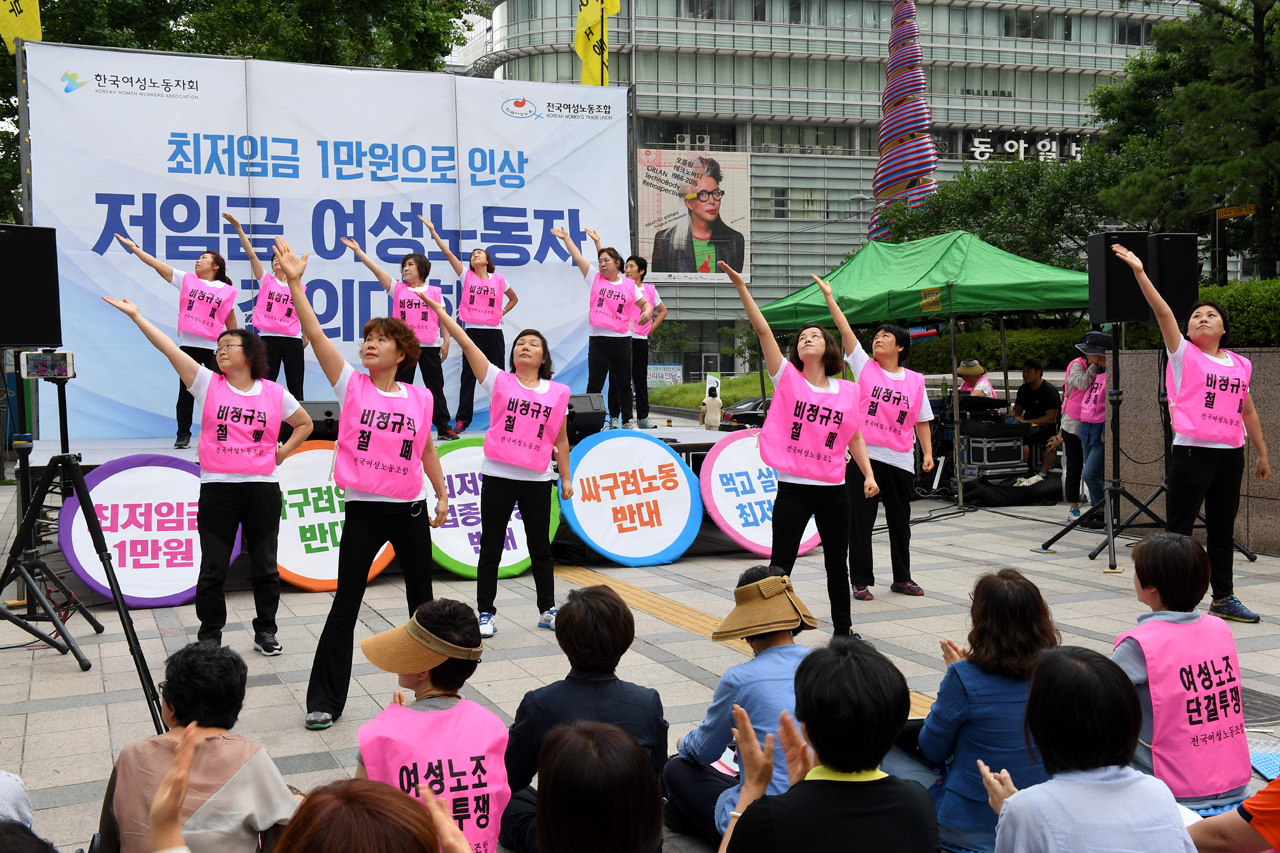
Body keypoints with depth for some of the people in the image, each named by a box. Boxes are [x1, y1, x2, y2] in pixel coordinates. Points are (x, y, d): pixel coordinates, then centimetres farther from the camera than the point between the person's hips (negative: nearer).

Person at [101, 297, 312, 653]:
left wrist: (282, 452, 6)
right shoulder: (208, 384, 3)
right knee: (213, 569, 3)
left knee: (265, 566, 7)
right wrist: (136, 316, -9)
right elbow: (170, 348, -3)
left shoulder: (275, 393, 5)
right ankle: (210, 635, 17)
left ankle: (265, 631, 21)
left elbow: (304, 424, 18)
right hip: (217, 488, 0)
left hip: (262, 488, 1)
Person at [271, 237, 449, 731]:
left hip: (410, 509, 2)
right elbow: (315, 334, -14)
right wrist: (294, 283, -22)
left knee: (421, 594, 14)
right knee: (346, 603, 0)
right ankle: (325, 700, 8)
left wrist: (442, 495, 14)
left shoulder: (420, 398, 3)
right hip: (363, 509, -2)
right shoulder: (351, 385, -3)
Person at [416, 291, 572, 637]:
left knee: (540, 547, 11)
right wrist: (438, 309, -14)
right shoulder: (499, 381, 0)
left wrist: (566, 478, 13)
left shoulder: (558, 393, 5)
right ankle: (486, 613, 13)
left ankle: (548, 610, 23)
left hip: (537, 479, 1)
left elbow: (560, 439, 12)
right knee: (491, 547, 3)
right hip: (498, 476, -1)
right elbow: (467, 343, -8)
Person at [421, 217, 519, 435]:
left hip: (494, 332, 0)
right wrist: (433, 231, -7)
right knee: (468, 376, 0)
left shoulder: (499, 279, 5)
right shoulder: (466, 276, 4)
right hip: (472, 331, 0)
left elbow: (514, 298, 21)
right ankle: (462, 419, 3)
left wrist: (501, 313, 8)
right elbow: (447, 252, -2)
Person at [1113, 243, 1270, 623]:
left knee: (1223, 531, 14)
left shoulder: (1240, 364, 11)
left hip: (1231, 454, 5)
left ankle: (1223, 598, 25)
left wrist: (1262, 454, 21)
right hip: (1193, 452, -5)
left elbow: (1248, 411, 19)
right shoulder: (1184, 355, -2)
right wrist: (1140, 273, -26)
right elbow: (1163, 312, -14)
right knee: (1178, 530, -4)